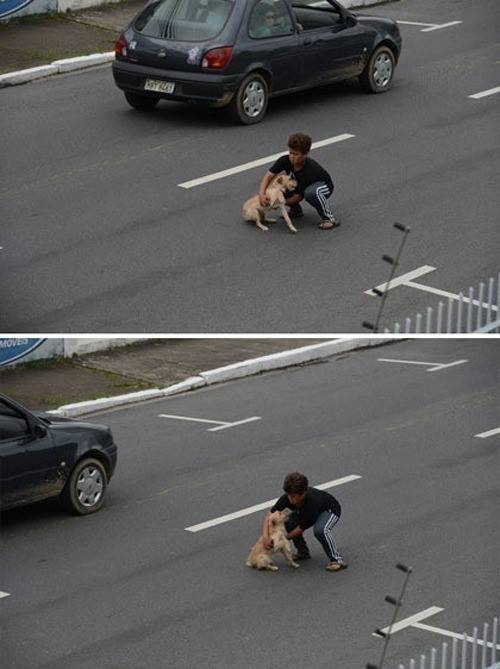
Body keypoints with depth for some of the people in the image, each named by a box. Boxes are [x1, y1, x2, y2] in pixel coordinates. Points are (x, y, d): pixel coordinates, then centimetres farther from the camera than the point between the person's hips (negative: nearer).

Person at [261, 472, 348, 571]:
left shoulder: (312, 502, -41)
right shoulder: (288, 498, -27)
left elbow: (301, 529, -30)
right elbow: (269, 515, -22)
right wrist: (265, 537, -36)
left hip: (330, 510, -7)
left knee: (320, 530, -37)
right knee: (289, 522, -16)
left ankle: (337, 560, -21)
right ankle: (303, 552, 6)